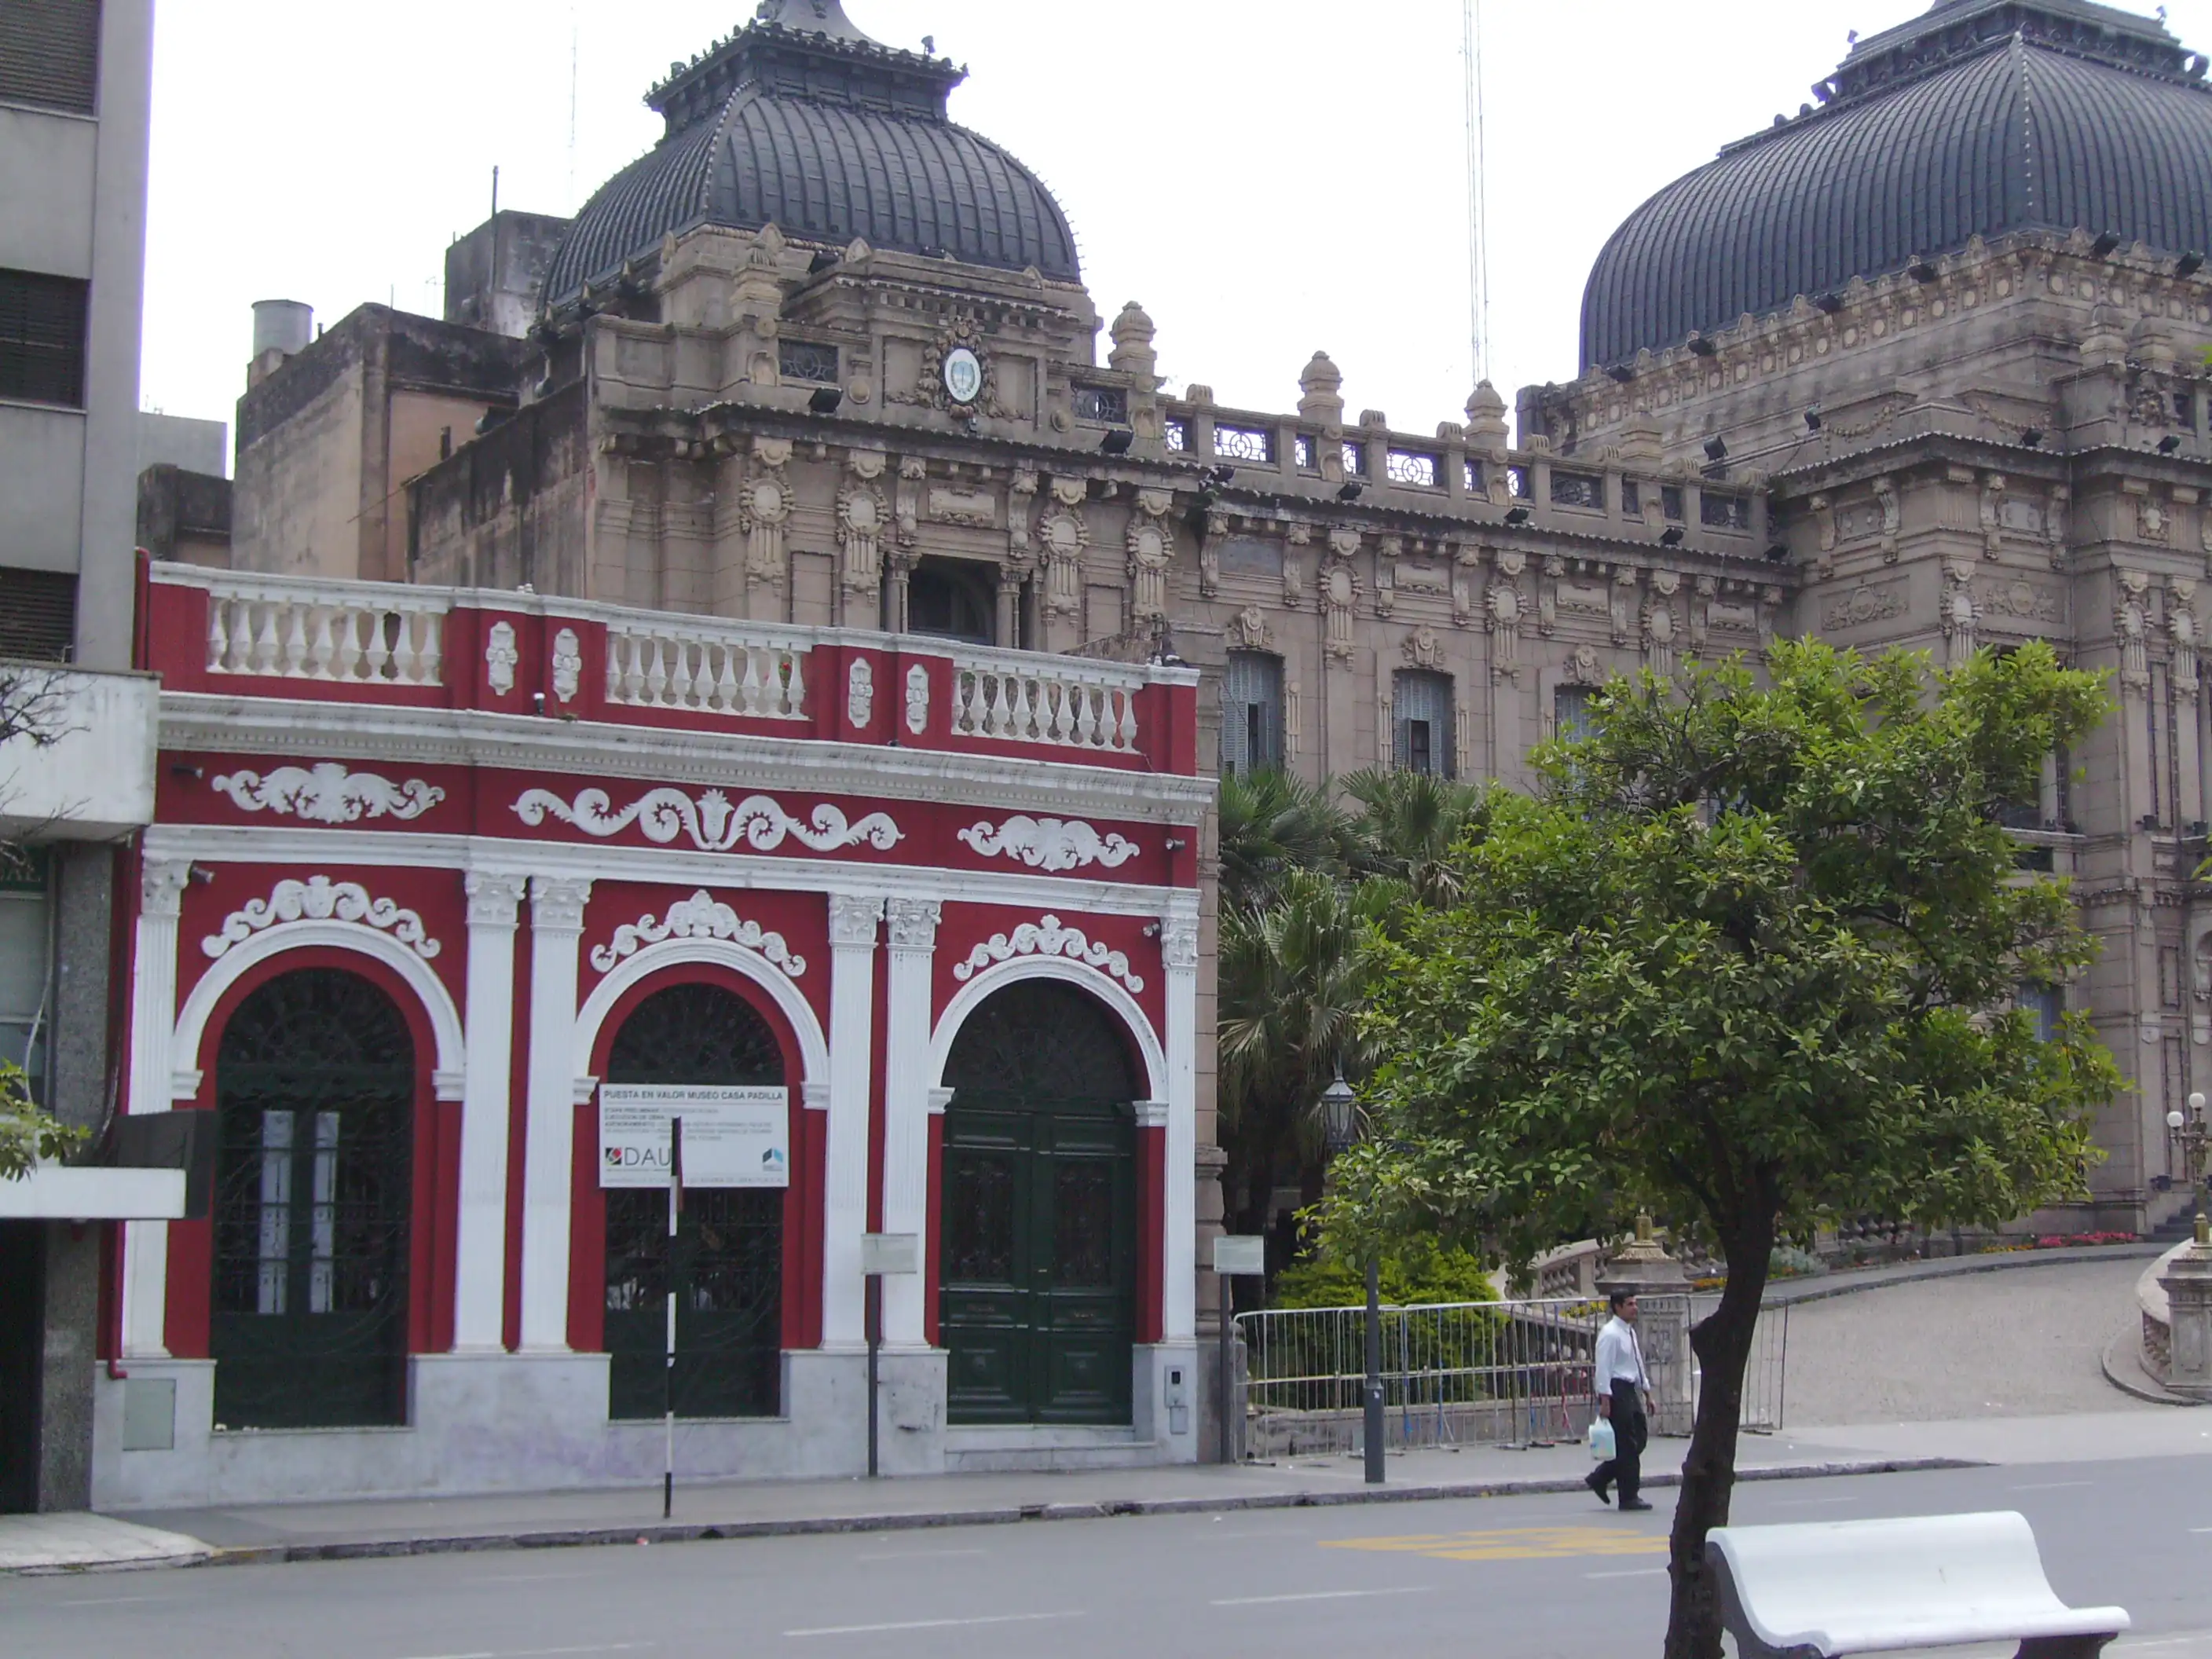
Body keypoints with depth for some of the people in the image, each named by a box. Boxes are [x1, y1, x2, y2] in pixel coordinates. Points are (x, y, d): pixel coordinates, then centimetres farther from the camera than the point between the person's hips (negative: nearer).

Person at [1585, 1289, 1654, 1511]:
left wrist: (1647, 1393, 21)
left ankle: (1599, 1478, 17)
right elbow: (1603, 1368, -18)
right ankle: (1629, 1497, 1)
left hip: (1631, 1391, 9)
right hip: (1617, 1390, -9)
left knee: (1640, 1438, 9)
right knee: (1627, 1444, -5)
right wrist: (1605, 1400, -22)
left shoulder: (1630, 1333, 16)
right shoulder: (1610, 1334, -13)